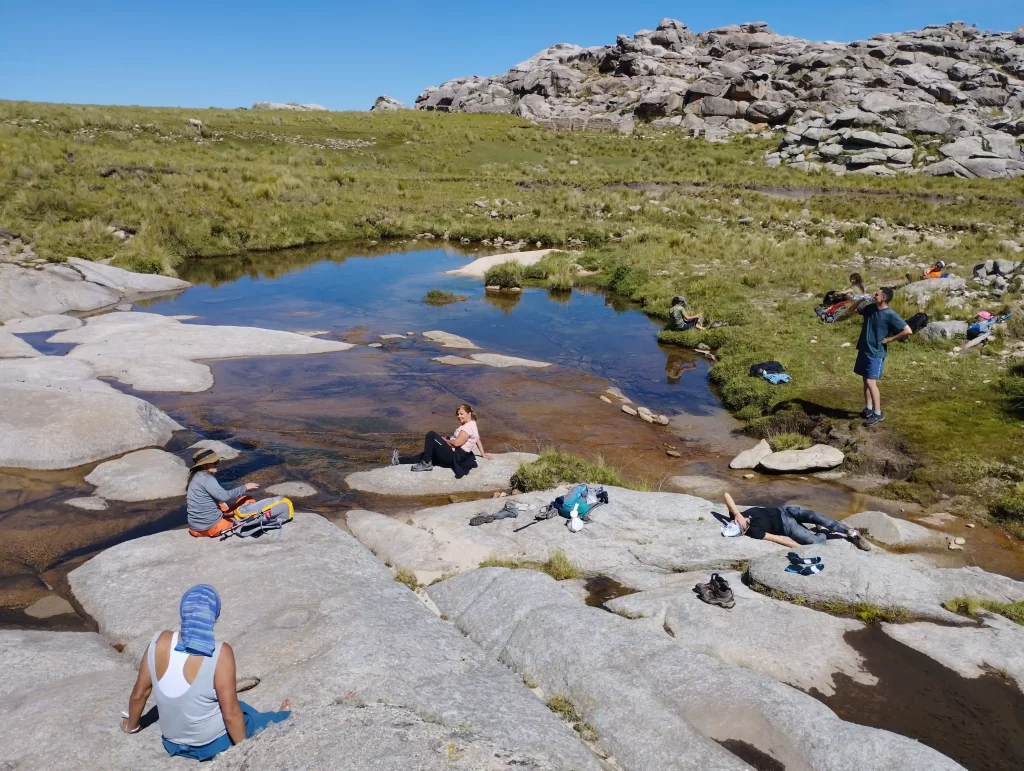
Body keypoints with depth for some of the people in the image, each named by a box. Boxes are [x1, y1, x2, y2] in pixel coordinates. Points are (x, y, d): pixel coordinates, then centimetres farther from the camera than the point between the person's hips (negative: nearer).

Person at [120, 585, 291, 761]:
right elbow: (231, 714, -23)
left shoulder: (160, 642, -15)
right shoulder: (220, 653, -28)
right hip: (211, 743, -5)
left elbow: (139, 693, -2)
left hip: (173, 741, 5)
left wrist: (132, 725, 17)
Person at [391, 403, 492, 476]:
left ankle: (426, 464, -9)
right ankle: (400, 460, 15)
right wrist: (483, 454, 26)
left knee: (431, 435, -14)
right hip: (456, 456, 11)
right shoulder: (472, 424, 15)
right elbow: (478, 440, 20)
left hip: (454, 456, -11)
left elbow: (457, 443, -21)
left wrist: (444, 440, -5)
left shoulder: (467, 427, -16)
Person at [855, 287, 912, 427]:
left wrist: (889, 339, -14)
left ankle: (878, 413, -4)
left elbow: (908, 331, -20)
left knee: (871, 382, -11)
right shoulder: (870, 307, 3)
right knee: (865, 380, 13)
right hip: (864, 350, 7)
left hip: (876, 353, -7)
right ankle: (868, 408, 24)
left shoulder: (890, 315, -17)